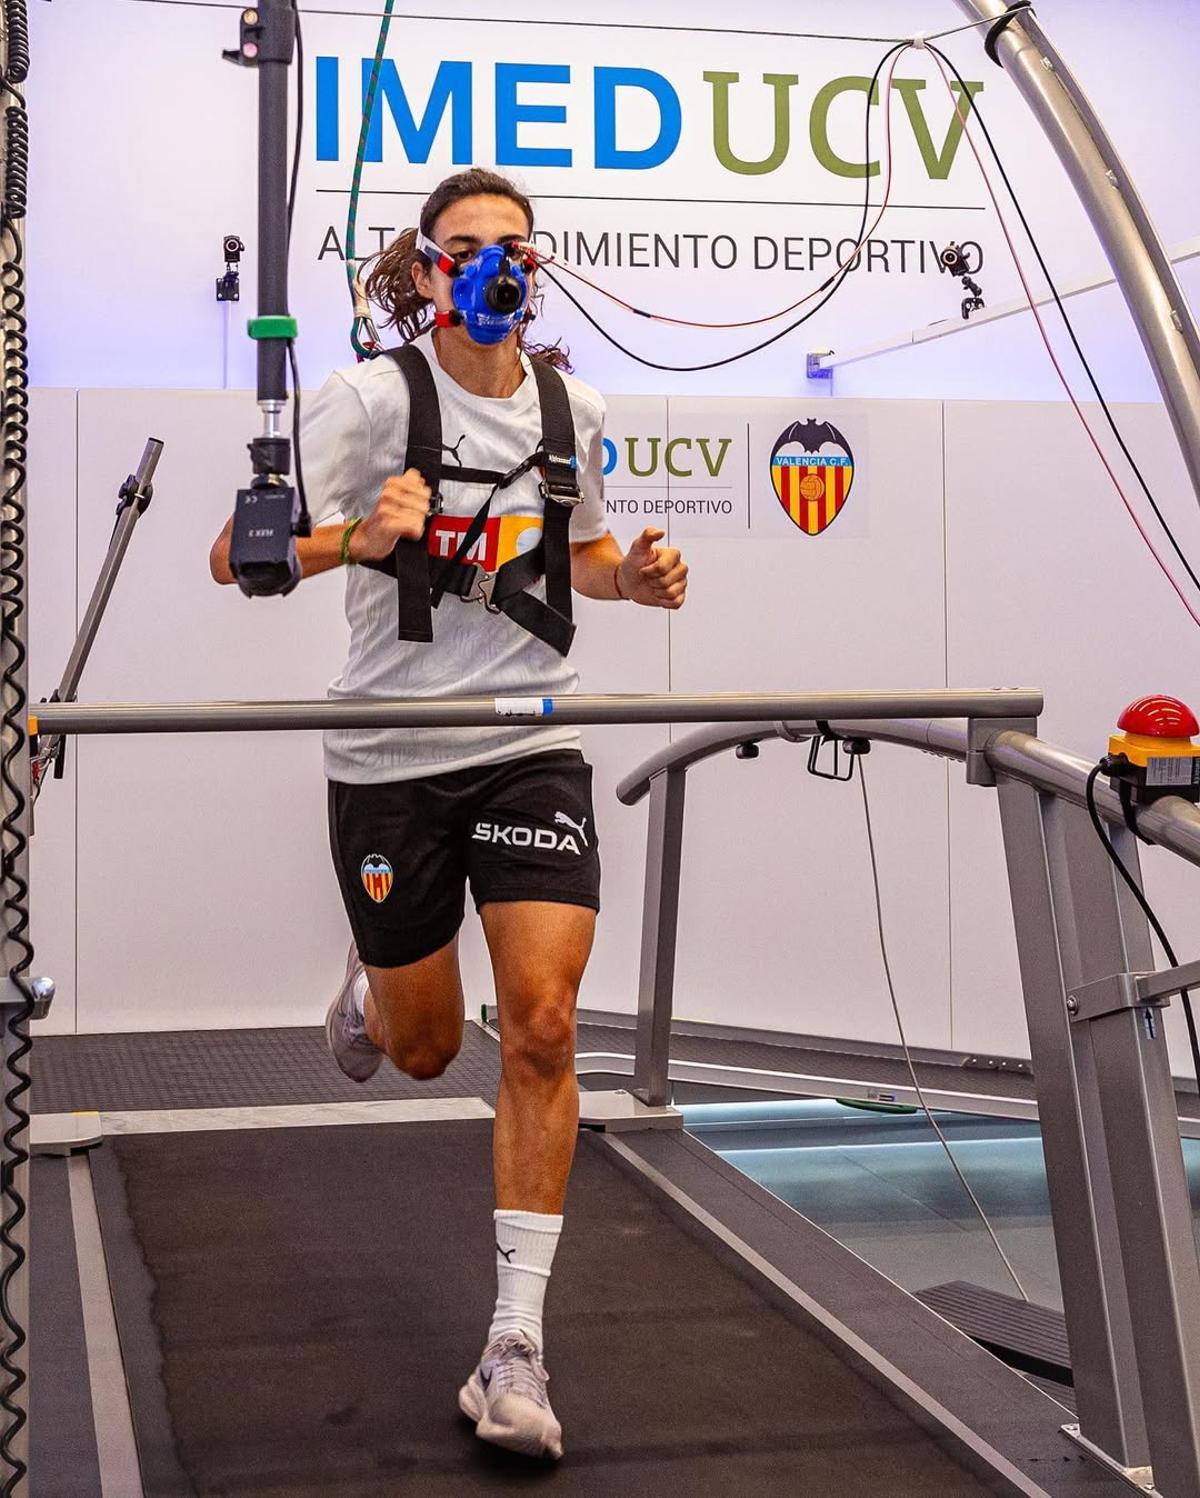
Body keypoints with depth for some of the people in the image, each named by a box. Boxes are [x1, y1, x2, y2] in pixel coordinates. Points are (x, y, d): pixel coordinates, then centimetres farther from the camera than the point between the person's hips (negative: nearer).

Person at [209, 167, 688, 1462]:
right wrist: (356, 538, -35)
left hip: (531, 748, 2)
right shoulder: (372, 399, -10)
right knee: (423, 1048, 12)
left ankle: (515, 1344, -3)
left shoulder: (572, 407, 4)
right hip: (392, 758, -2)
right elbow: (233, 556, -16)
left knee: (541, 1026, -12)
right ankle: (368, 984, 52)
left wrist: (634, 574, 0)